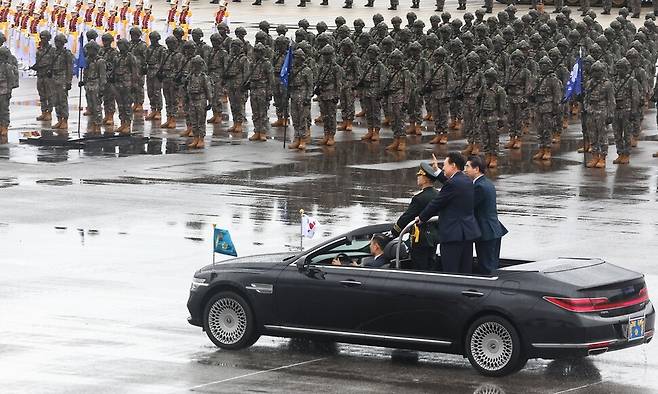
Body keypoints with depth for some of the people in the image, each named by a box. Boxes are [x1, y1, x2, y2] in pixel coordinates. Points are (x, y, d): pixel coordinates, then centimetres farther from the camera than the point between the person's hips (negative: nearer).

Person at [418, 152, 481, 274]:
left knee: (450, 273, -6)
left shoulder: (452, 184, -17)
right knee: (466, 272, 11)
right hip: (468, 232, 9)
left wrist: (421, 218, 4)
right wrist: (438, 172, 39)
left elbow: (436, 204, -10)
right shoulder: (467, 181, 10)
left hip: (453, 234, -9)